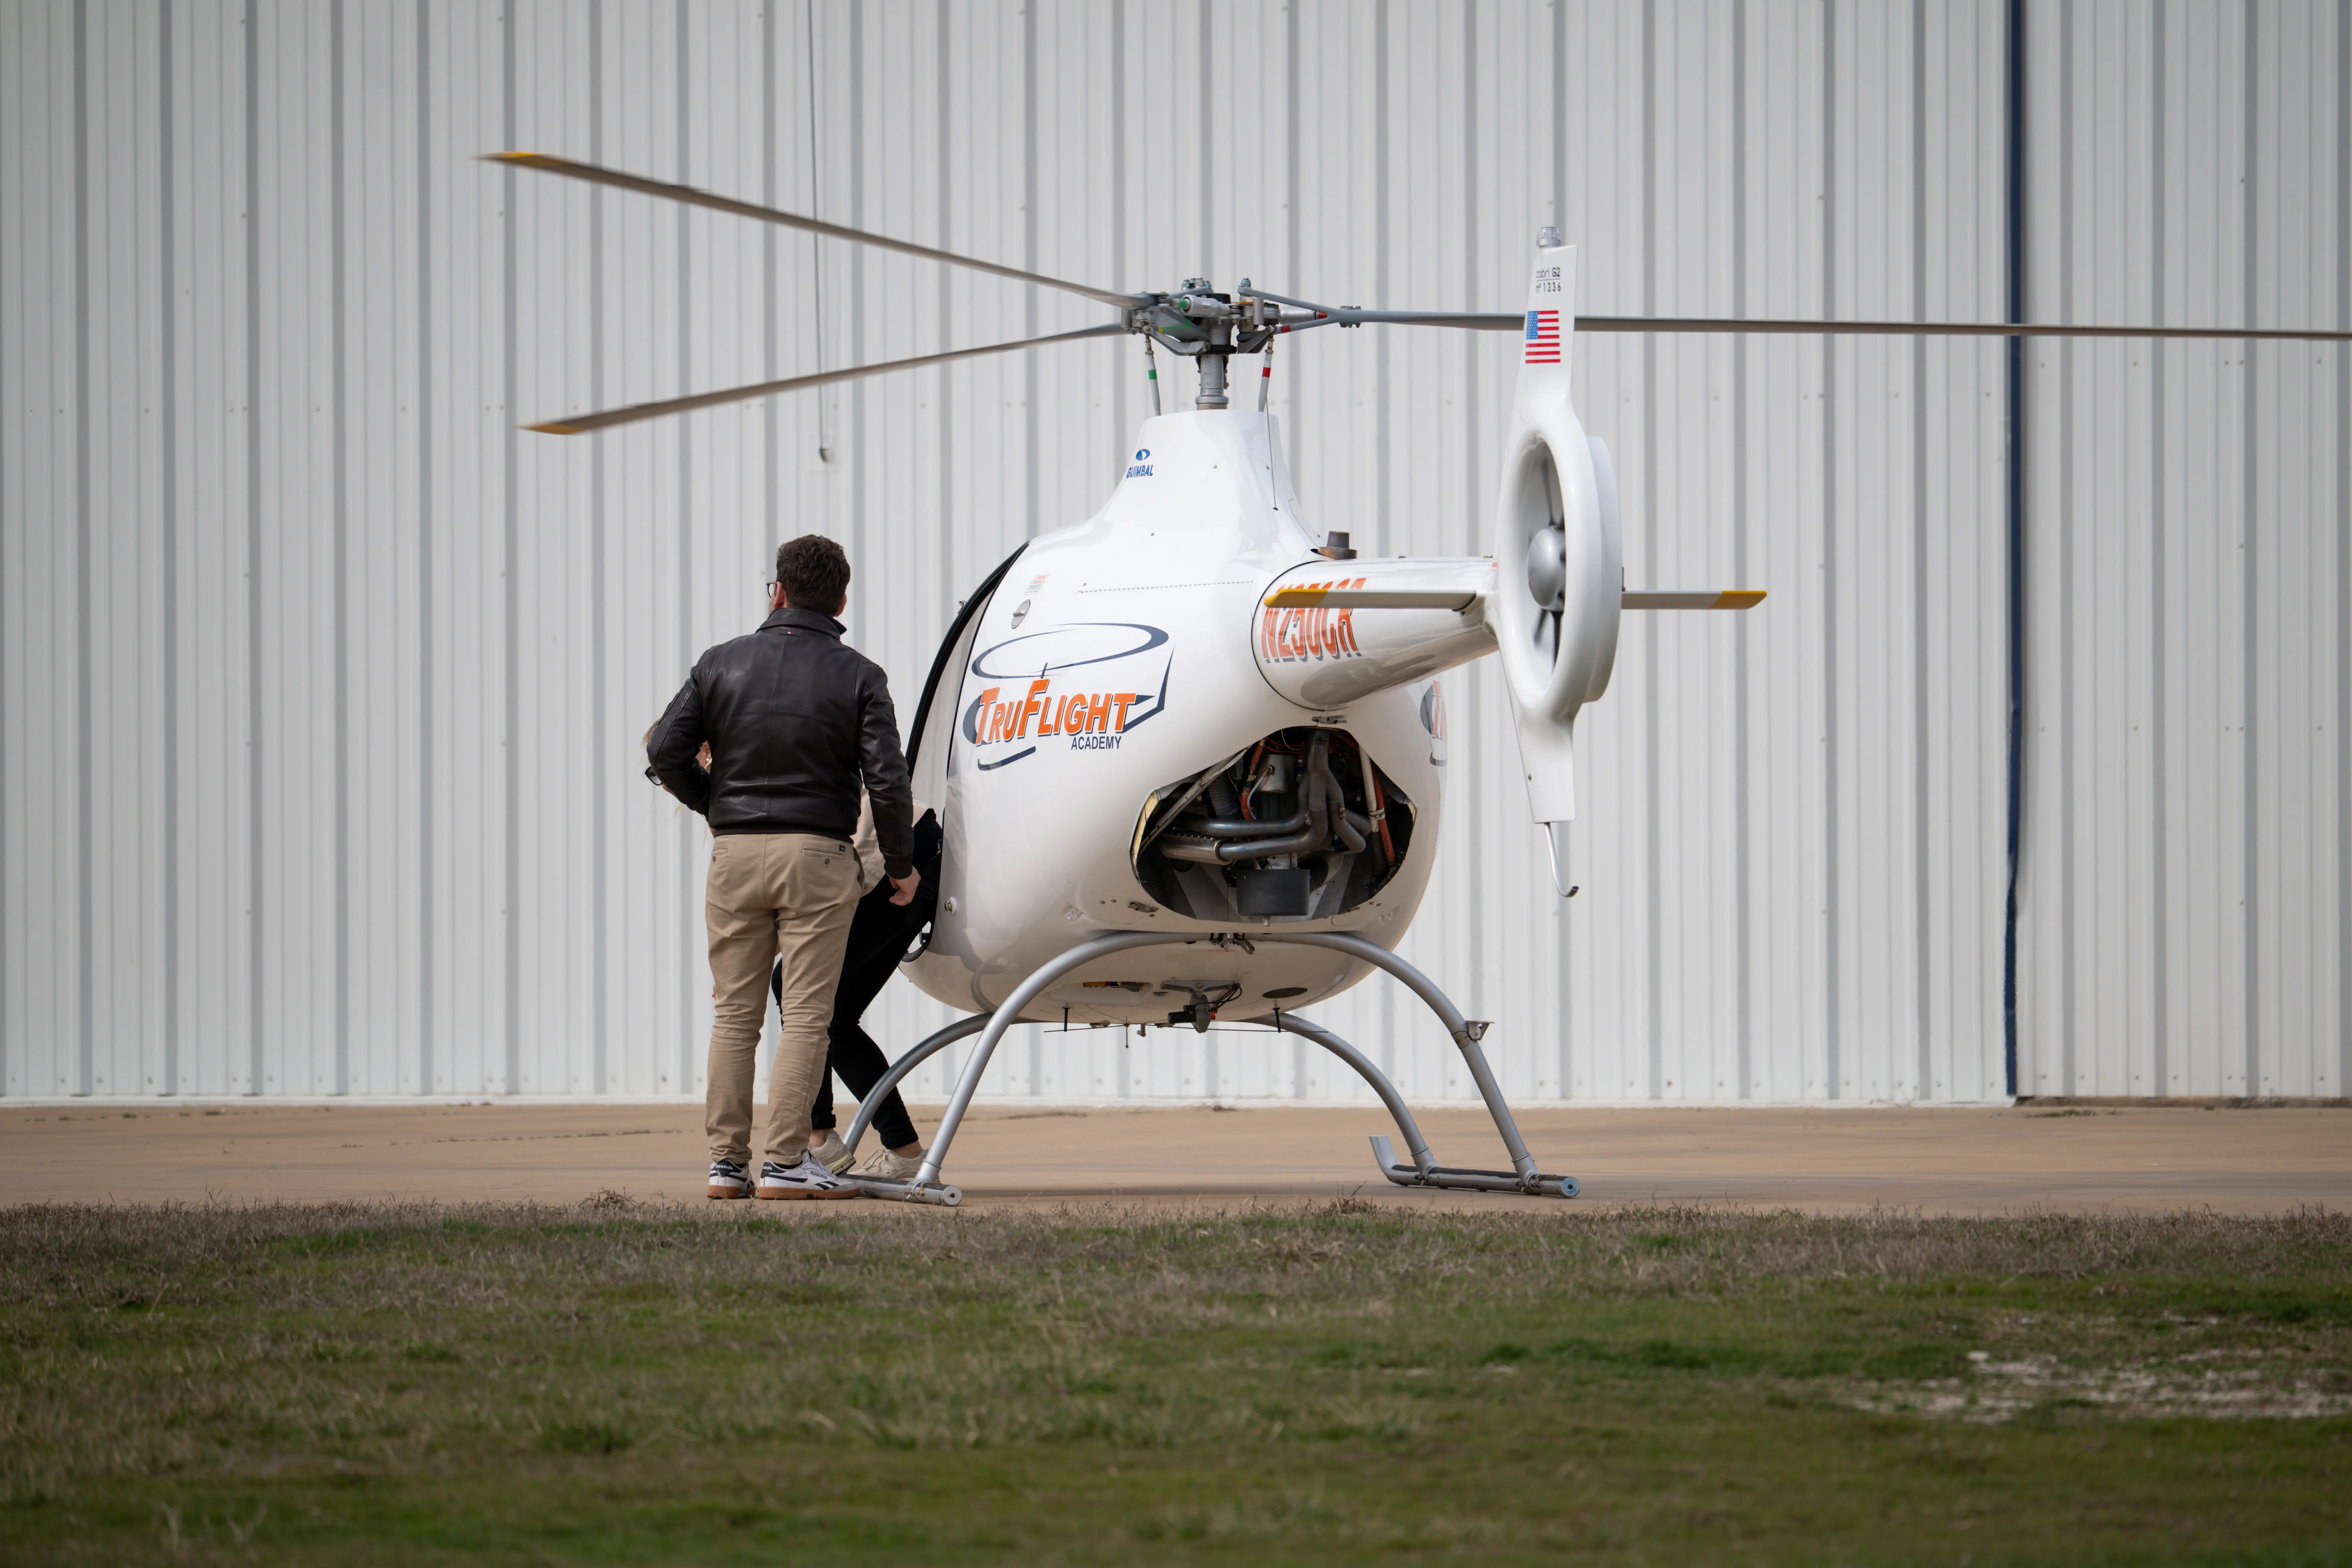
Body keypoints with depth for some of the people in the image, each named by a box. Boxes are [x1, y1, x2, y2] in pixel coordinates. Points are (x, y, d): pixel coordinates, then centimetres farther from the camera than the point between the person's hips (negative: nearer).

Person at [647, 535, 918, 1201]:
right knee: (805, 1016, -1)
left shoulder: (722, 664, 4)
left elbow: (666, 752, 2)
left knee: (734, 1015, 8)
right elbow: (886, 778, -9)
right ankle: (785, 1163, -5)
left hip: (736, 852, 2)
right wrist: (901, 865, 3)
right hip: (817, 855, -2)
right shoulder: (858, 677, -2)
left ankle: (728, 1163, 7)